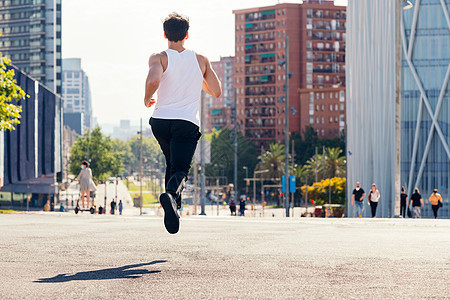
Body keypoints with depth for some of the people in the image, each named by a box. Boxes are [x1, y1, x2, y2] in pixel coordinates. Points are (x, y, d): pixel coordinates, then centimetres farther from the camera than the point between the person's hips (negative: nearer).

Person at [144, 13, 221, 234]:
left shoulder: (159, 58, 1)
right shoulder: (201, 60, 9)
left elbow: (153, 80, -20)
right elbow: (216, 92, 15)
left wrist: (147, 99, 0)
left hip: (160, 122, 1)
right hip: (187, 123, -1)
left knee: (172, 163, 25)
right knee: (180, 169, -12)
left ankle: (173, 206, 18)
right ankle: (171, 194, -44)